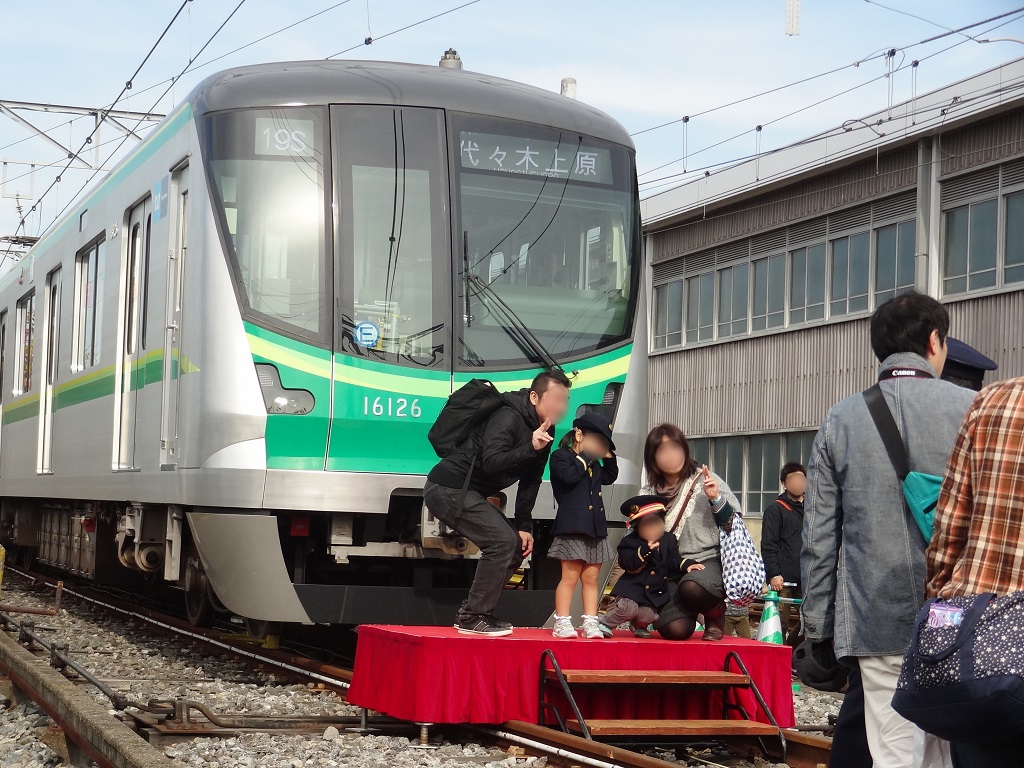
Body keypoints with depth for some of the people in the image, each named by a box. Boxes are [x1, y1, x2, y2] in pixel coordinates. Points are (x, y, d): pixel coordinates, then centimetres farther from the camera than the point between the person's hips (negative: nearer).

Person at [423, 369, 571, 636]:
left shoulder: (545, 430, 8)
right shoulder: (508, 418, -20)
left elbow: (530, 481, 11)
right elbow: (491, 462, -32)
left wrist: (524, 526, 6)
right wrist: (530, 448, -42)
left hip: (468, 494, 10)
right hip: (448, 489, -10)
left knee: (516, 547, 7)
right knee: (501, 541, -19)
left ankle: (470, 612, 14)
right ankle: (473, 617, -10)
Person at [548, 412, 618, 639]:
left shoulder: (593, 464, 19)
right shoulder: (560, 457, -3)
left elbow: (609, 476, 31)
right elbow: (569, 475, -21)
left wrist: (608, 457, 17)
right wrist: (584, 457, -10)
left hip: (595, 528, 7)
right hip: (572, 528, -7)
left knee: (591, 578, 8)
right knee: (570, 576, -6)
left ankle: (590, 623, 11)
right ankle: (561, 623, 0)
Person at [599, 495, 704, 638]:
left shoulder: (668, 540, 7)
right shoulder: (629, 542, -7)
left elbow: (674, 560, 6)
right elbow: (628, 563, -20)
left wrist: (687, 565, -14)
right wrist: (645, 550, -30)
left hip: (654, 591, 4)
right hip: (632, 587, -4)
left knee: (648, 615, -11)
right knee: (628, 608, -26)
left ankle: (637, 626, 26)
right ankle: (605, 623, -1)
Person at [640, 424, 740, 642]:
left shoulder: (704, 481, 4)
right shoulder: (648, 494, 11)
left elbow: (733, 524, 3)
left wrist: (715, 499, -13)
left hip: (708, 560, -2)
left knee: (692, 587, -38)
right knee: (675, 629, -25)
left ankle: (715, 614, -1)